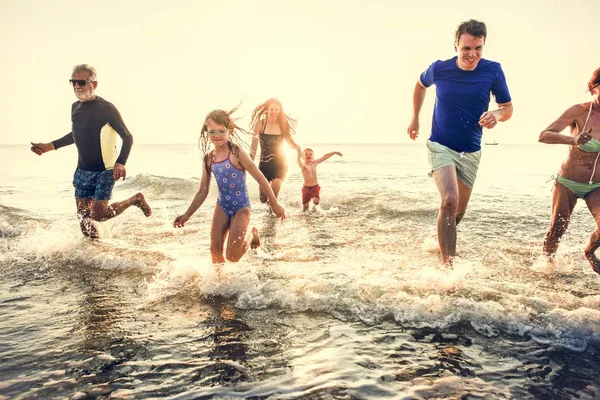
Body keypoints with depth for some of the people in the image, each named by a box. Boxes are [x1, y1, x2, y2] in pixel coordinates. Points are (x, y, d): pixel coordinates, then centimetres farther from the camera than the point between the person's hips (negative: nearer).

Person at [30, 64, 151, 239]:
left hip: (105, 170, -6)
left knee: (98, 214, -10)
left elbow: (127, 137, -12)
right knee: (83, 215, 4)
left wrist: (120, 163, -26)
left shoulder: (106, 108, -15)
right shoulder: (76, 107, 6)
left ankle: (135, 199, 12)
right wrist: (51, 146, 17)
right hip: (83, 170, 6)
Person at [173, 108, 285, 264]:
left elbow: (260, 178, -12)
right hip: (222, 206, 5)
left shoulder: (236, 153, -17)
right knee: (215, 250, 0)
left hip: (241, 206, -5)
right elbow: (203, 192, 7)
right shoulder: (208, 158, -1)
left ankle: (252, 234, 22)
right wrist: (187, 215, 3)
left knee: (232, 256, -8)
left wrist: (274, 204, -8)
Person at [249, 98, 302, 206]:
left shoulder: (283, 125, -2)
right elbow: (254, 144, -7)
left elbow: (291, 142, 1)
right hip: (265, 163, 0)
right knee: (263, 199, 7)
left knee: (273, 197, -11)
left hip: (280, 163, 0)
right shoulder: (260, 124, -8)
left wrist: (297, 147, -22)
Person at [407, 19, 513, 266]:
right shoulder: (439, 69, -10)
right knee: (450, 200, -25)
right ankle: (448, 264, -21)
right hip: (441, 146, -3)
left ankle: (441, 240, 45)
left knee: (459, 211, 14)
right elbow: (420, 85, 13)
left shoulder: (493, 71, -9)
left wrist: (497, 114, -24)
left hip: (471, 152, 3)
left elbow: (508, 108, -1)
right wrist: (415, 119, 11)